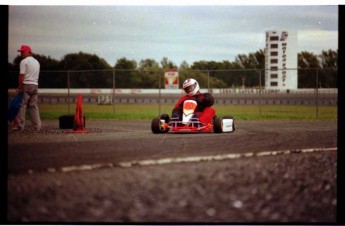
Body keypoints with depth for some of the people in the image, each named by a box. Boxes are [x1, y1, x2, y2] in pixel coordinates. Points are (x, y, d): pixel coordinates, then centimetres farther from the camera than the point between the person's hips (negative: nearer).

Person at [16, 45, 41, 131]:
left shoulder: (24, 61, -8)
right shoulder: (36, 62, 17)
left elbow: (22, 76, -14)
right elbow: (36, 76, 15)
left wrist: (19, 87, -10)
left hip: (26, 85, -7)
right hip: (35, 85, 7)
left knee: (22, 106, -2)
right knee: (33, 106, 9)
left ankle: (21, 126, -4)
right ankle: (37, 126, 4)